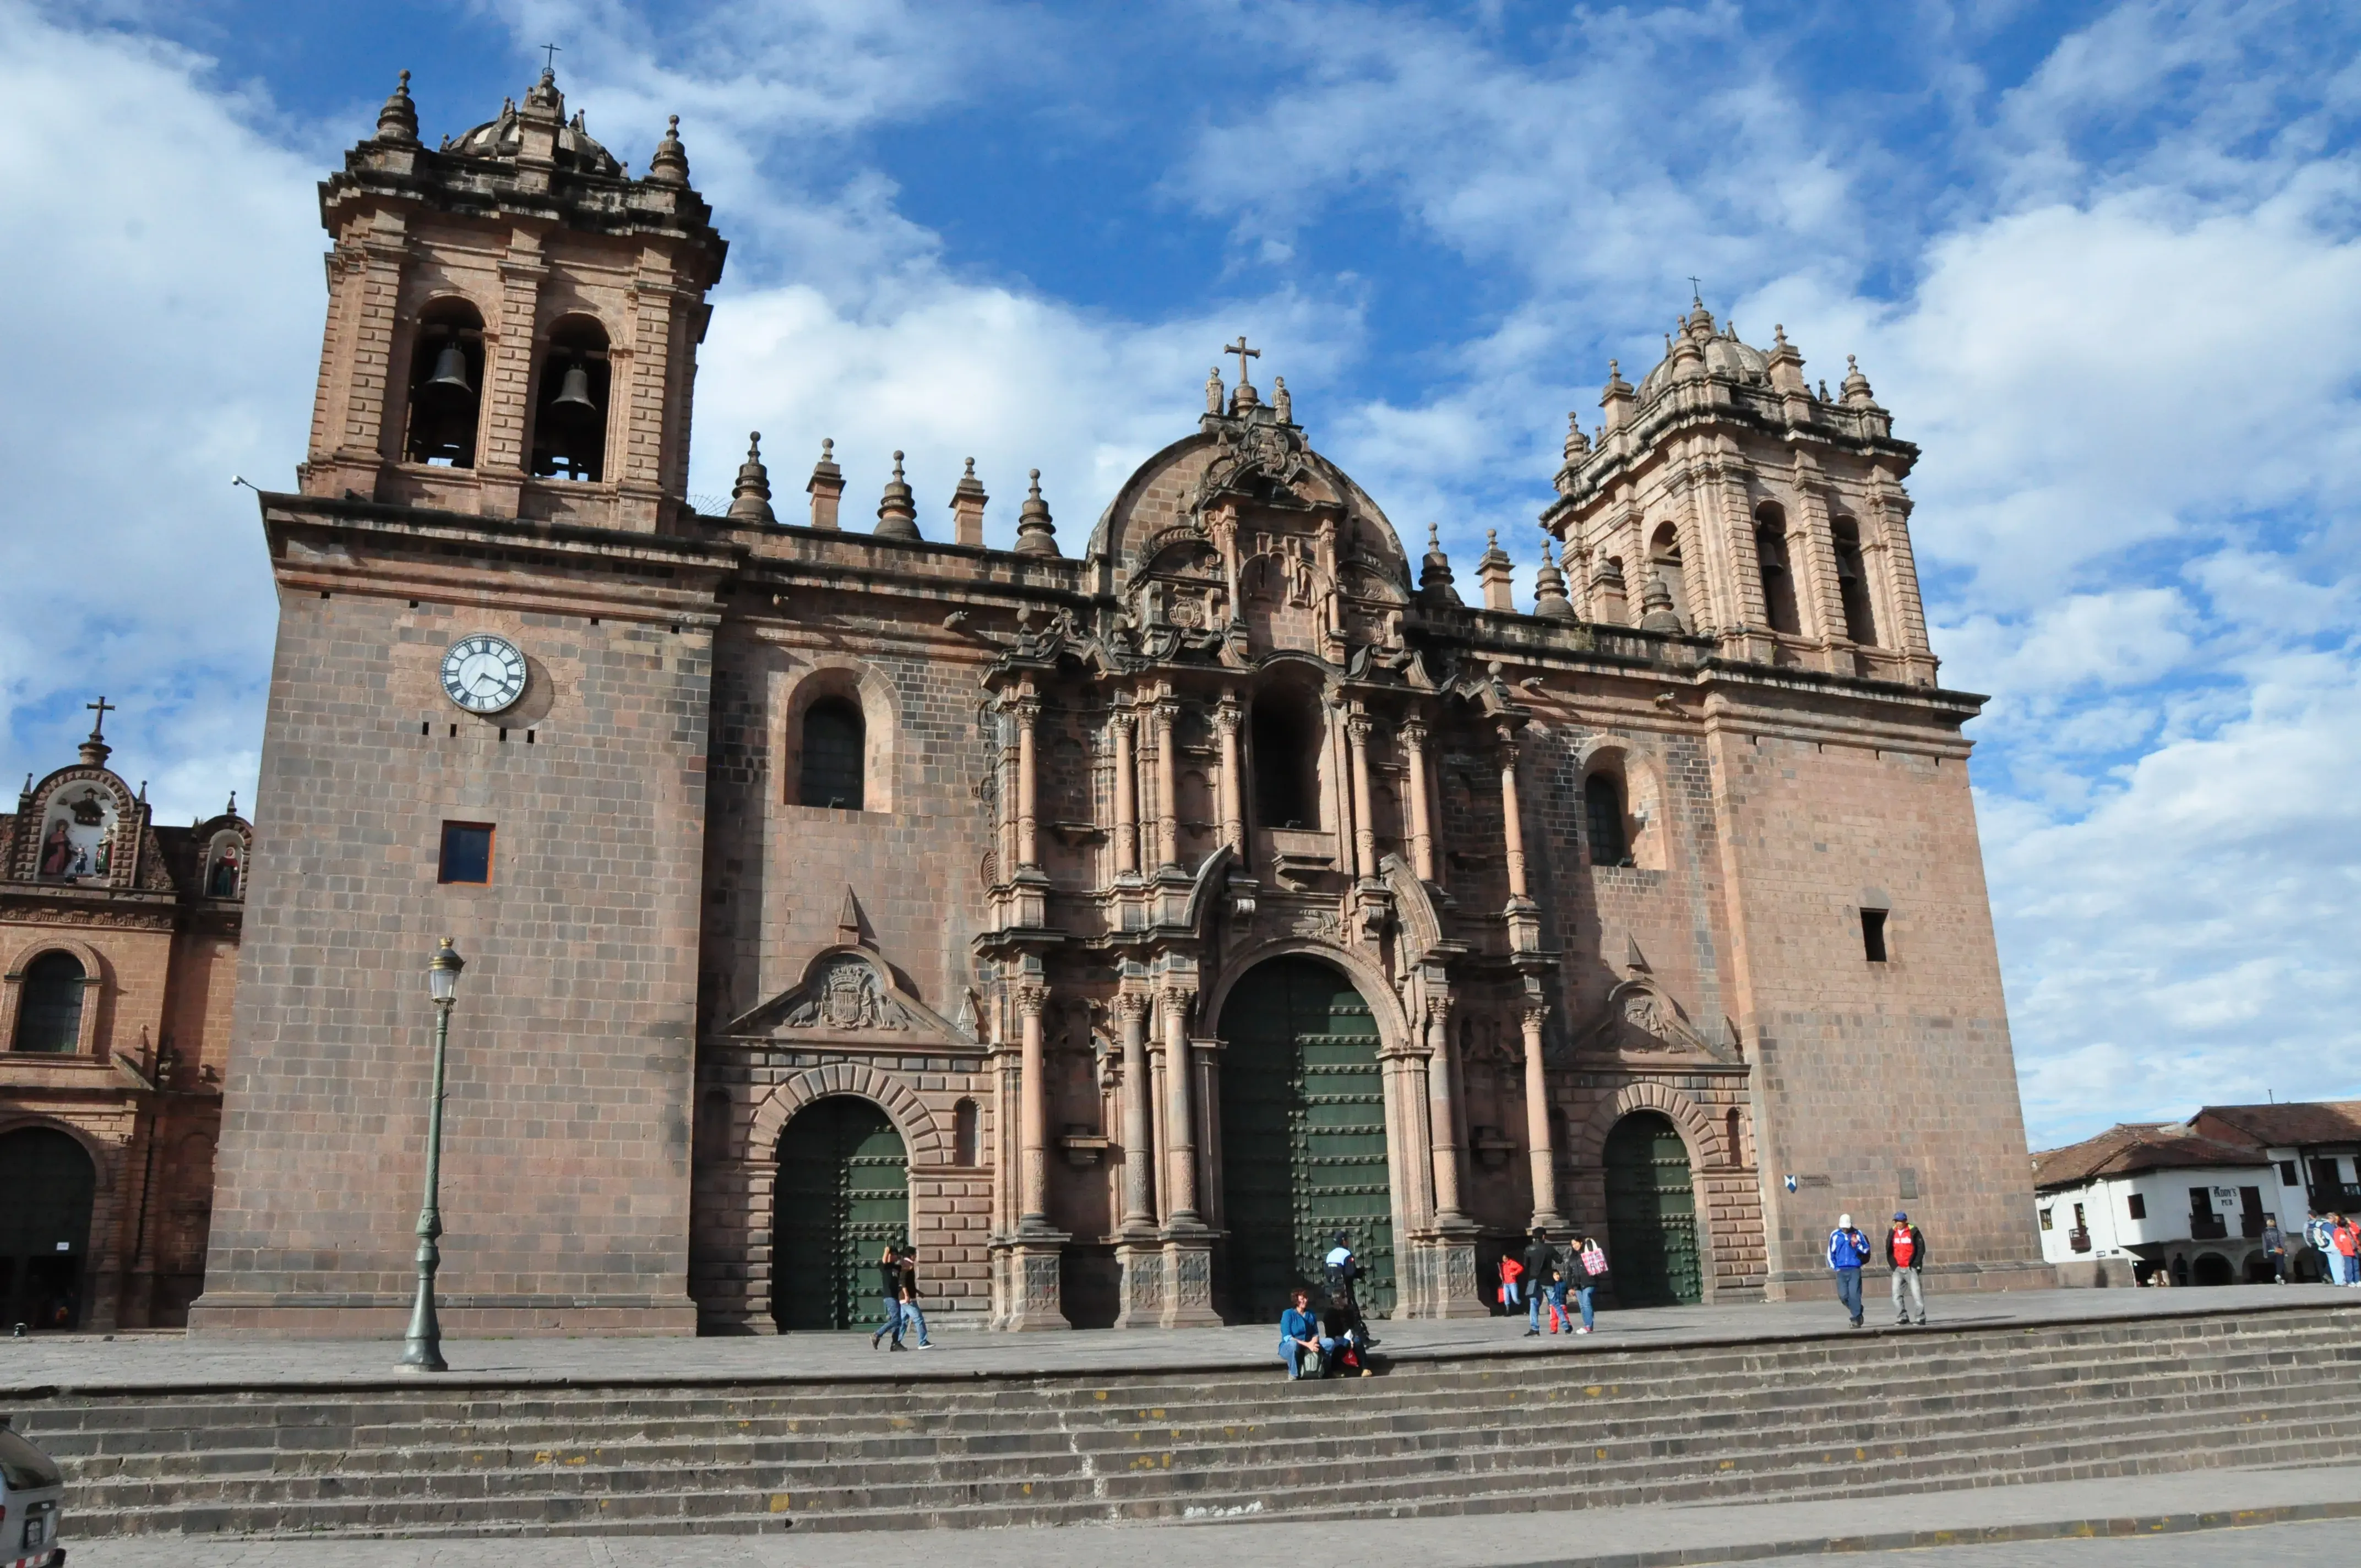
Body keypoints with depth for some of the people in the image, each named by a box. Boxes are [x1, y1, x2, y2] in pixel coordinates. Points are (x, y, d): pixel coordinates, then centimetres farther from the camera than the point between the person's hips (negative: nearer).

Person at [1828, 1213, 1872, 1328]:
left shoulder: (1857, 1234, 2)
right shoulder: (1835, 1235, 5)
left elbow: (1866, 1250, 6)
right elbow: (1831, 1253, 11)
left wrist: (1857, 1244, -12)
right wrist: (1834, 1267, 4)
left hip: (1855, 1269, -2)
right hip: (1841, 1271, 2)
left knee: (1854, 1294, -10)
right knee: (1843, 1295, -1)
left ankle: (1856, 1319, -3)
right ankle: (1858, 1312, 22)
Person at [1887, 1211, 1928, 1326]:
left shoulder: (1913, 1231, -4)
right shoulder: (1892, 1233, 8)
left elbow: (1921, 1248, -4)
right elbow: (1889, 1251, 14)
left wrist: (1916, 1265, -10)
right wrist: (1893, 1265, 5)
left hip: (1911, 1268, -4)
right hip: (1898, 1269, 4)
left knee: (1916, 1293, -5)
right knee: (1896, 1294, 0)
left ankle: (1921, 1317, 4)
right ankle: (1902, 1317, 9)